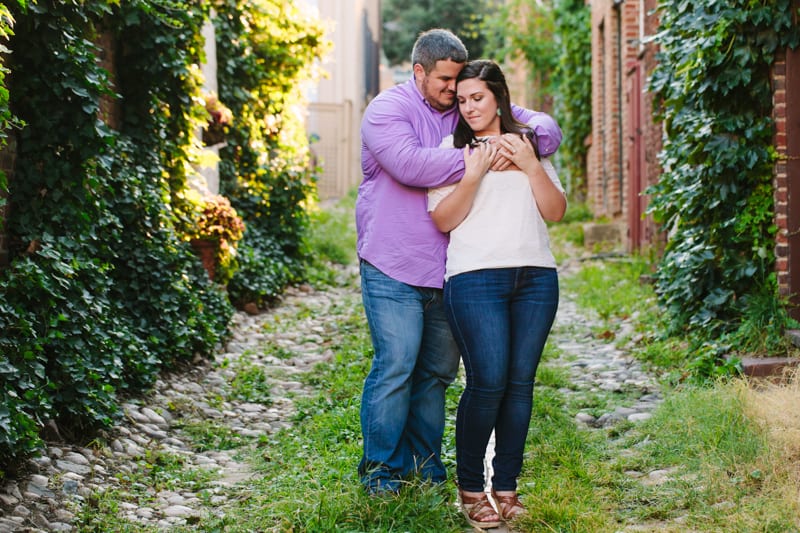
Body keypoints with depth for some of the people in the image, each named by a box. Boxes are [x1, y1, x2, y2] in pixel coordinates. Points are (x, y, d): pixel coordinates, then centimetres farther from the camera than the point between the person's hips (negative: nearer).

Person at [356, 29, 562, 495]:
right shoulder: (387, 110, -6)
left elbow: (544, 124, 8)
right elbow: (410, 163, -25)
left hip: (449, 270, 6)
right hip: (394, 268, -6)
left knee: (439, 369, 11)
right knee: (396, 365, -7)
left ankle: (423, 458, 24)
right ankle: (380, 466, 5)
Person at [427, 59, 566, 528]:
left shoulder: (530, 146, 18)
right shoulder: (452, 148, 10)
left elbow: (556, 212, 10)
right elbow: (442, 220, 0)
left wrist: (530, 166, -2)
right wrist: (474, 175, -11)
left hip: (536, 276, 3)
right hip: (477, 275, -3)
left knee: (521, 382, 1)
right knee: (488, 380, -13)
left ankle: (506, 487, 9)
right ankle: (471, 489, 0)